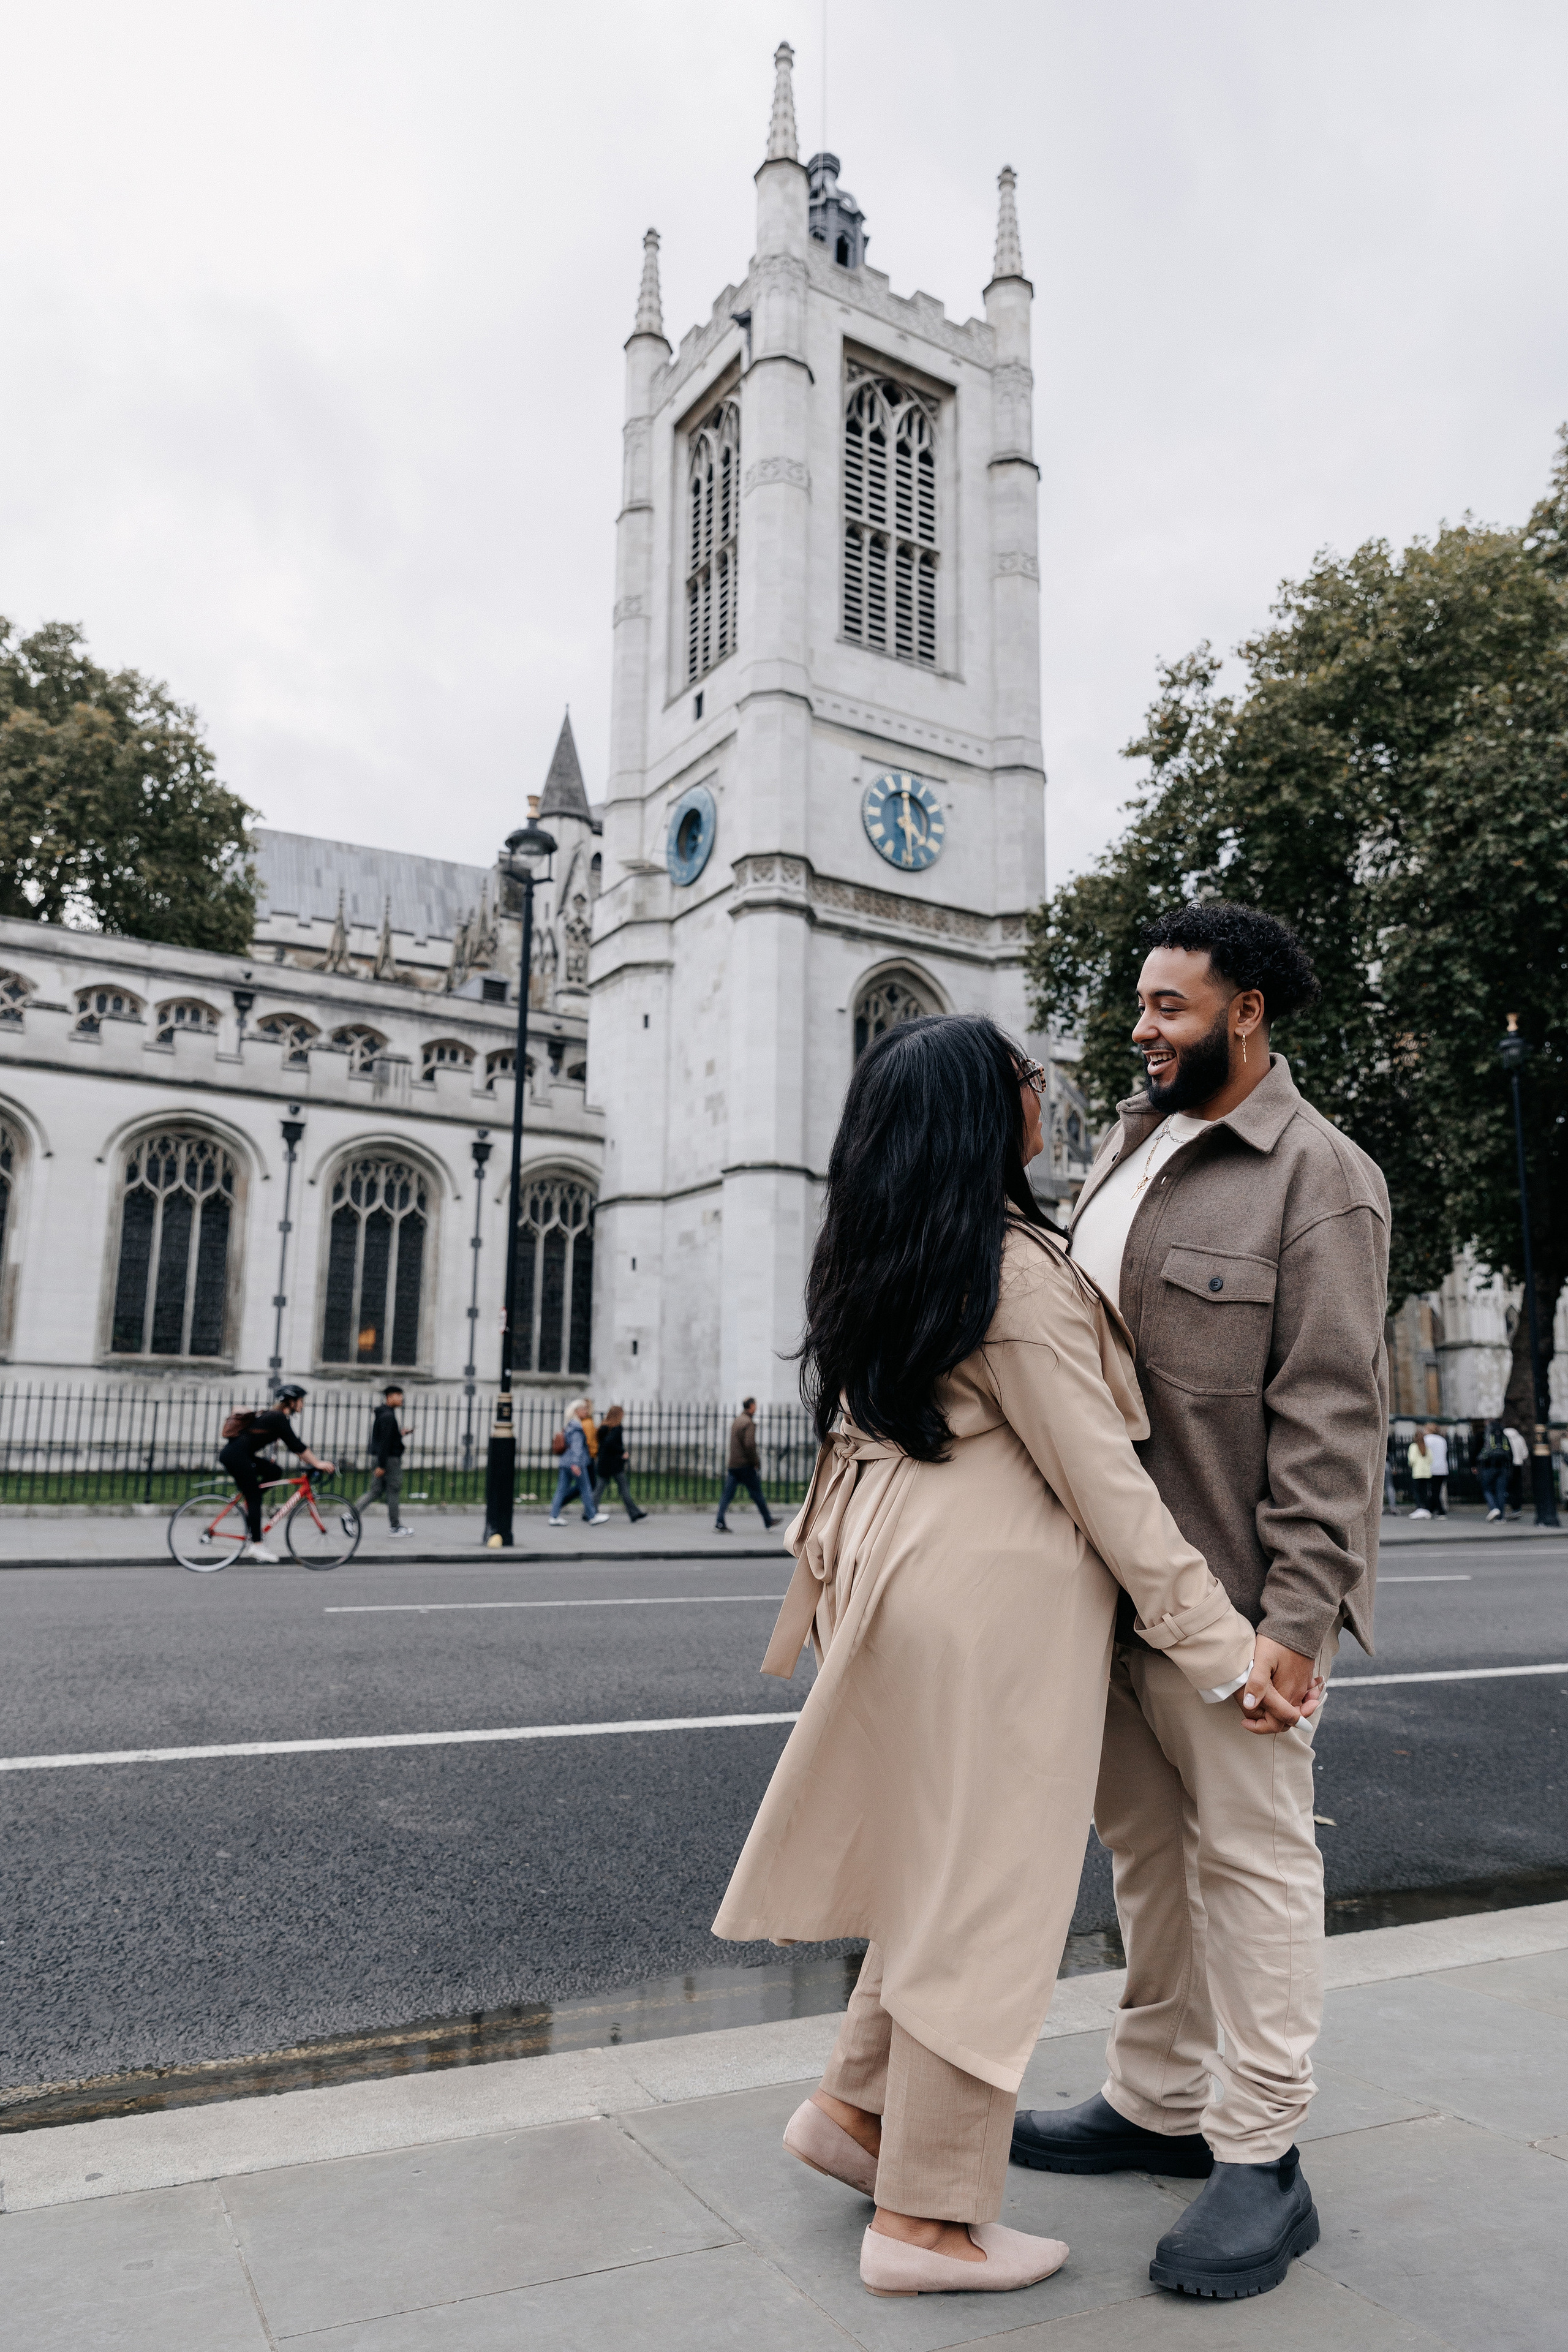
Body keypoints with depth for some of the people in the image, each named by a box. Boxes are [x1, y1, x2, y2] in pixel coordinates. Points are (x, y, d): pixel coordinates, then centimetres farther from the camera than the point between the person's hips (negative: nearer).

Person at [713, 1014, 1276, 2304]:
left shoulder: (878, 1258, 8)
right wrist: (1223, 1647, -11)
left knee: (942, 1863, 23)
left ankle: (856, 2106, 33)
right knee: (986, 1895, 5)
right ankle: (927, 2220, 19)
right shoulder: (1020, 1271, -18)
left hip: (905, 1574, 9)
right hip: (992, 1601, -9)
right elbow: (1106, 1484, -17)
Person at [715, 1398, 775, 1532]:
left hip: (732, 1464, 7)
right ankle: (768, 1521, 17)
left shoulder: (735, 1421, 15)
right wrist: (755, 1462, -12)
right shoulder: (750, 1423, -13)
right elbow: (750, 1444, -23)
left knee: (727, 1494, 2)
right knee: (757, 1493, 5)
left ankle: (720, 1522, -10)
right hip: (745, 1465, -7)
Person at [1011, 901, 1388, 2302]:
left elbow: (1328, 1415, -16)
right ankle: (1159, 2103, 34)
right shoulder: (1132, 1143, 12)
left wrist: (1297, 1613, -20)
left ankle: (1261, 2163, 20)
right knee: (1143, 1843, 17)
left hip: (1223, 1588, -7)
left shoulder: (1321, 1178, -11)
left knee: (1250, 1854, 4)